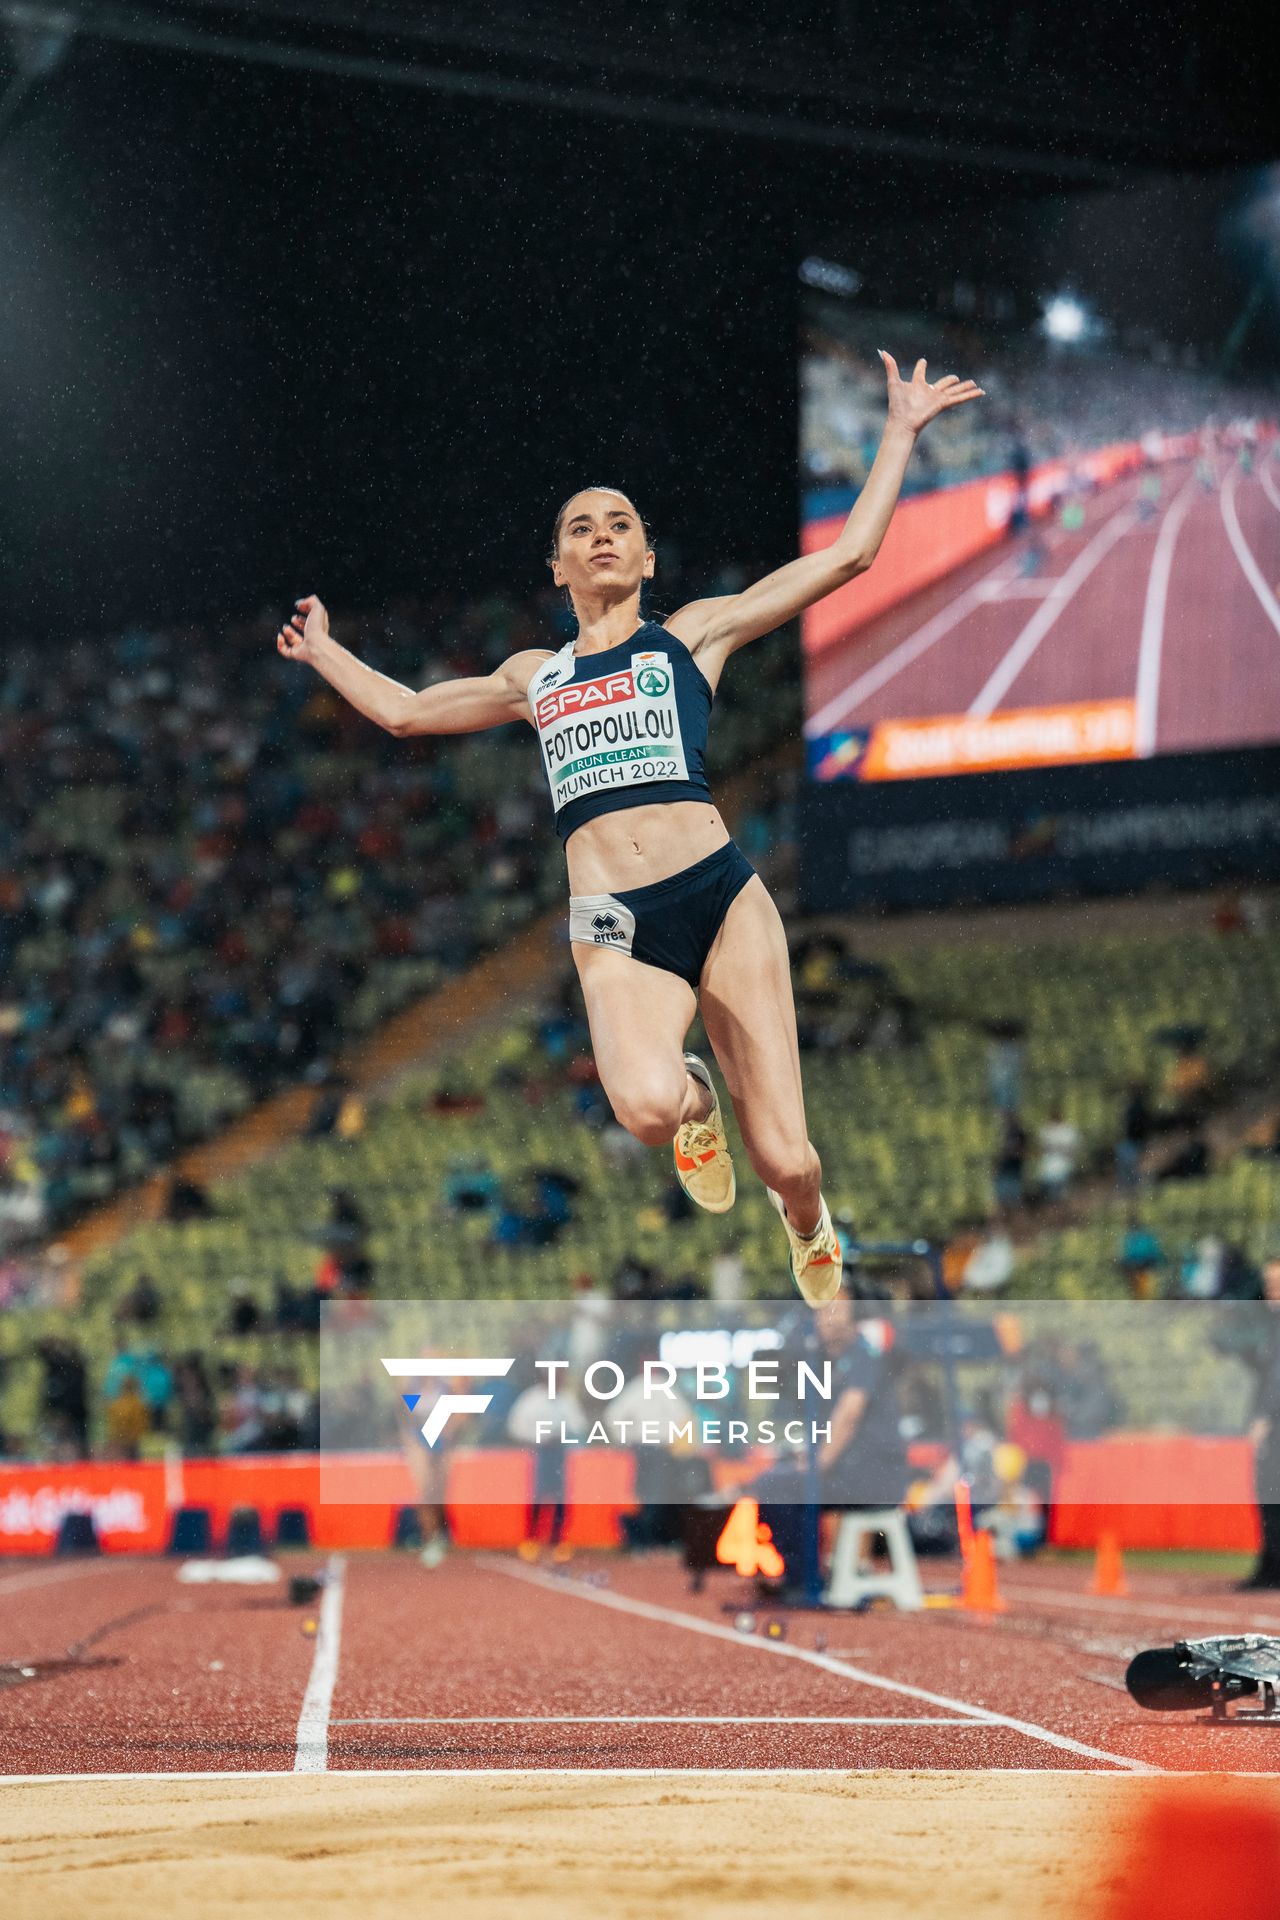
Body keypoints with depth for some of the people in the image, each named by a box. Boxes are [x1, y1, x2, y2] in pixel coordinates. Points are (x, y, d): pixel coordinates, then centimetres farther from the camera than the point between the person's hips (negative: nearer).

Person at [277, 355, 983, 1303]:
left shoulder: (693, 633, 15)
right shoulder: (534, 676, 24)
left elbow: (847, 556, 12)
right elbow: (405, 710, 39)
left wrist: (901, 431, 13)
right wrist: (324, 651, 48)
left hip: (722, 898, -1)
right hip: (614, 928, 1)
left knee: (784, 1159, -8)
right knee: (647, 1105, -32)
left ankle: (808, 1227, 32)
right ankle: (694, 1100, 8)